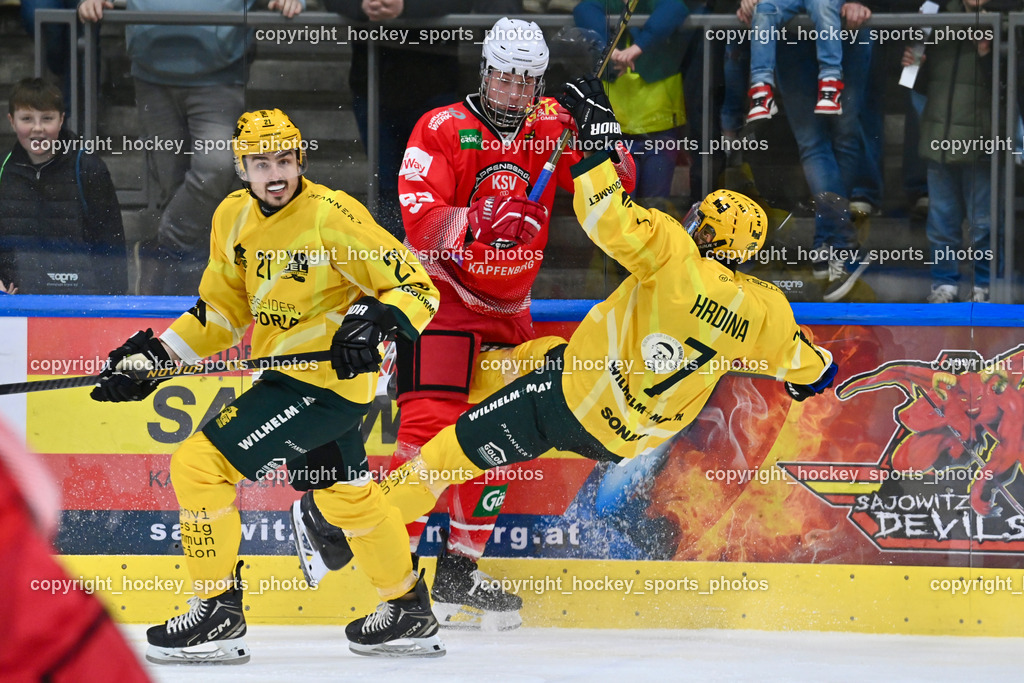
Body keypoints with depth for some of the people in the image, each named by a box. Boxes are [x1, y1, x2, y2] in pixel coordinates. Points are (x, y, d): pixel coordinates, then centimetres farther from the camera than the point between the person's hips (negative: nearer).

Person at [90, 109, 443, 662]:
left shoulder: (331, 216, -19)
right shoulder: (234, 218, 4)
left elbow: (416, 288, -15)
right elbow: (223, 308, 14)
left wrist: (374, 321, -33)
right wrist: (155, 356, 5)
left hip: (328, 379, -9)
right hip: (285, 375, 9)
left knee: (200, 465, -14)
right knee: (346, 497, 23)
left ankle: (218, 614, -5)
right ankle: (409, 615, 40)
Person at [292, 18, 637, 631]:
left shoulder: (549, 127, 3)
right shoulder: (443, 128, -11)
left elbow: (617, 184, -2)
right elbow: (420, 218, -23)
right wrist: (479, 222, -42)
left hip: (508, 310, 6)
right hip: (441, 297, -6)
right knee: (431, 423, -18)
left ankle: (459, 572, 17)